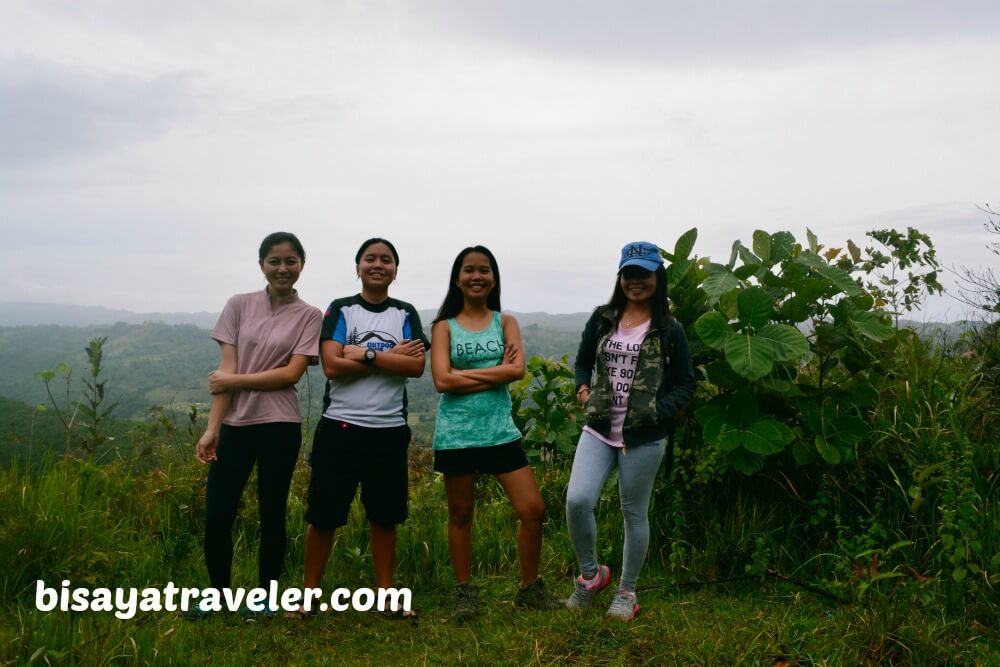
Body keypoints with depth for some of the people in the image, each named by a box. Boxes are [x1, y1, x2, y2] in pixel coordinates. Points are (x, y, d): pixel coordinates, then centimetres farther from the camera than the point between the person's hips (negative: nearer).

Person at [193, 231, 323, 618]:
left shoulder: (309, 316, 1)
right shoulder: (239, 305, 5)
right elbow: (226, 370, 0)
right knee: (217, 516, 2)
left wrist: (233, 381, -9)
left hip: (279, 426, -2)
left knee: (272, 514, 8)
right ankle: (218, 592, 24)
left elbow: (291, 374, -7)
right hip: (234, 423, 2)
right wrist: (212, 428, -6)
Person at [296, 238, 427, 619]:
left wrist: (366, 355, -15)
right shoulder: (340, 310, 1)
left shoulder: (405, 314, 7)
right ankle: (309, 593, 18)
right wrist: (391, 356, -12)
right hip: (340, 426, -2)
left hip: (390, 430, 2)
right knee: (324, 513, 4)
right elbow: (332, 366, -12)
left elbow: (416, 366, -7)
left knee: (384, 515, 9)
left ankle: (385, 594, 21)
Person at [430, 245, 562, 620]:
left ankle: (529, 589, 19)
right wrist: (496, 373, -11)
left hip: (500, 431, 2)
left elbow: (518, 369, -10)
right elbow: (442, 381, -11)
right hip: (456, 434, -1)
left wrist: (465, 373, -12)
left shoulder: (505, 322, 7)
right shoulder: (444, 327, 3)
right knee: (461, 514, 9)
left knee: (533, 509, 1)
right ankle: (464, 592, 25)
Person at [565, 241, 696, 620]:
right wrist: (583, 389, -1)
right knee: (577, 501, -14)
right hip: (599, 430, 2)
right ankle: (591, 574, 13)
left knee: (634, 513, 8)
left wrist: (659, 411, -13)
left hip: (644, 438, -2)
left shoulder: (669, 329, -1)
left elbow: (686, 383, 4)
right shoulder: (602, 319, 6)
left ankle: (626, 592, 28)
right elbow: (583, 360, 19)